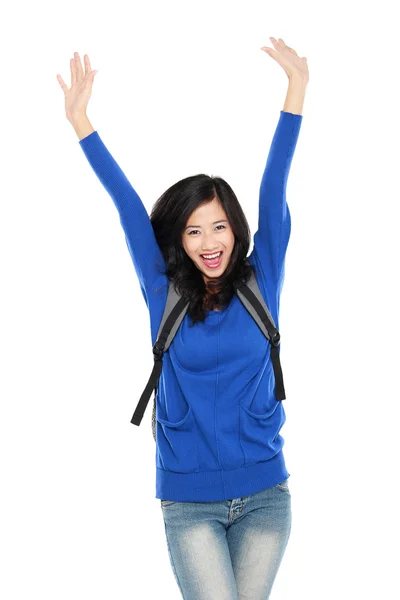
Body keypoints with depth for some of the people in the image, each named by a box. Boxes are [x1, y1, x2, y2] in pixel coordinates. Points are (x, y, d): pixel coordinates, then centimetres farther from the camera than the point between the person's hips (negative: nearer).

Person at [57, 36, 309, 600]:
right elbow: (127, 204, -1)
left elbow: (274, 189, -3)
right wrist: (79, 118, -1)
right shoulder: (165, 294, 1)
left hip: (264, 494, 1)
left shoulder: (260, 284, 2)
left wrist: (297, 87, -4)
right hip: (190, 500, -1)